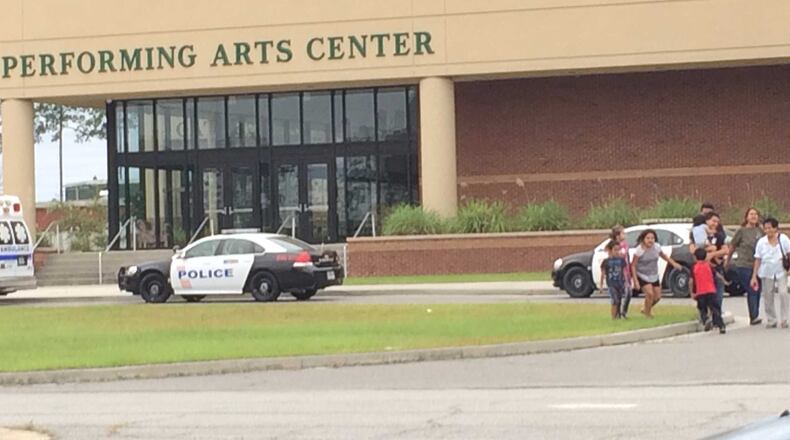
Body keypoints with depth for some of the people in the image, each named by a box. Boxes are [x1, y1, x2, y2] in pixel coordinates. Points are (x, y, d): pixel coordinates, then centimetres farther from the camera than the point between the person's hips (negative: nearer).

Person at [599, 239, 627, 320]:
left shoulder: (621, 260, 5)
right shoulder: (606, 261, -4)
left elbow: (624, 271, 11)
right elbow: (603, 273, 2)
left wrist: (626, 282, 7)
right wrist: (601, 284, 2)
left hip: (620, 283, 3)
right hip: (611, 284, -3)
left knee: (619, 302, 9)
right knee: (615, 301, -15)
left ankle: (618, 316, 22)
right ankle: (613, 317, -9)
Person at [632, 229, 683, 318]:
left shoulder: (657, 247, -6)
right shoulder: (639, 250, -21)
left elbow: (664, 256, 15)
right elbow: (633, 266, -15)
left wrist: (674, 263, 4)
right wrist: (635, 280, -19)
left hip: (654, 276, 6)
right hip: (642, 276, -6)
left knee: (657, 296, 10)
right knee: (650, 293, -22)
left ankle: (646, 309, 38)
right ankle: (647, 313, 1)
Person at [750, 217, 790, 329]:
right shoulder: (761, 242, 0)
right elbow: (757, 260, 3)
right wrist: (754, 276, 1)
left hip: (781, 272, -2)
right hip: (767, 273, 2)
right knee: (768, 297, 4)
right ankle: (771, 320, 15)